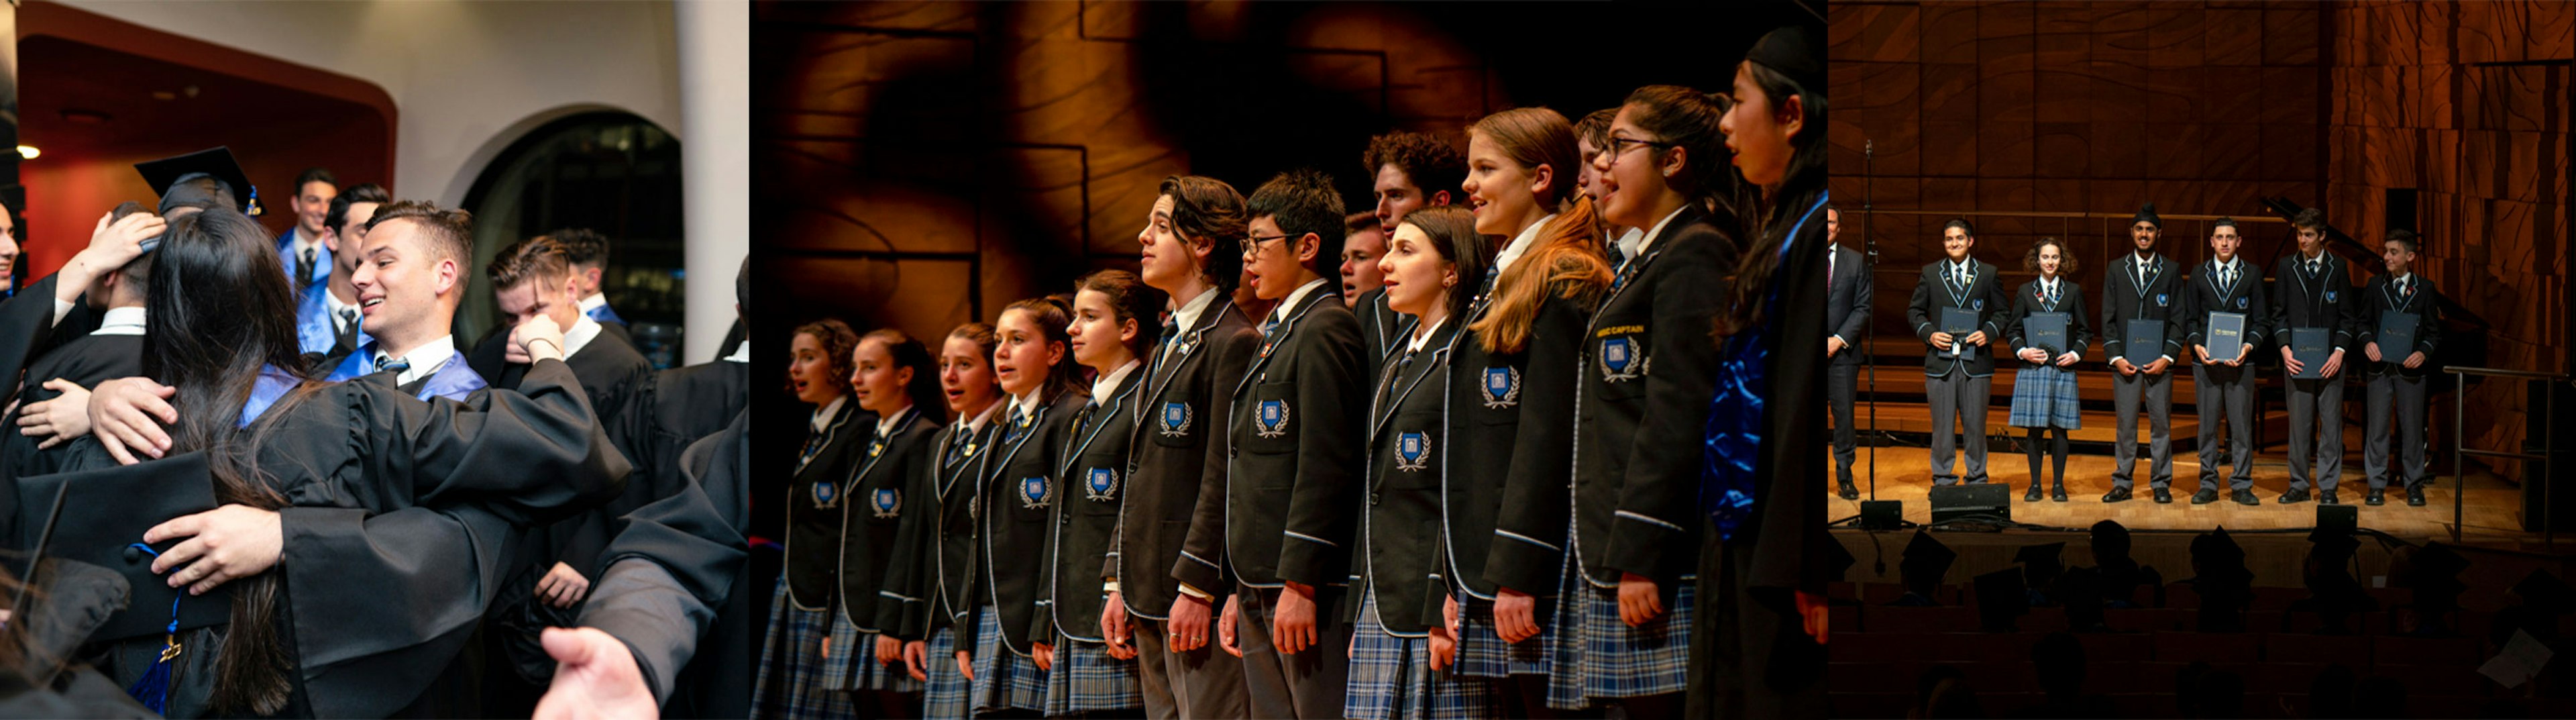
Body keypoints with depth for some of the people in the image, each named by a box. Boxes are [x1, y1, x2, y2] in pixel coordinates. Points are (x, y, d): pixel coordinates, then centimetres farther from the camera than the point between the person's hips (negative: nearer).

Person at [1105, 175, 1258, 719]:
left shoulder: (1234, 343, -11)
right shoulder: (1169, 343, 19)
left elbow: (1225, 482, -16)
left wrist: (1197, 590, -18)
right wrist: (1120, 584, 16)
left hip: (1198, 597, -9)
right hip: (1150, 594, 9)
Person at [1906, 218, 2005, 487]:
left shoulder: (1988, 273, 8)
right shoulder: (1930, 273, 8)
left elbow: (2001, 312, 10)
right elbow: (1914, 311, 11)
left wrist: (1988, 333, -9)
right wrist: (1929, 333, -7)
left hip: (1976, 360, 0)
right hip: (1941, 360, 0)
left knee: (1975, 424, 4)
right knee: (1942, 424, 3)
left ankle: (1977, 478, 15)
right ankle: (1942, 478, 12)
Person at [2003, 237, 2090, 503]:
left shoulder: (2073, 291, 8)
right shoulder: (2025, 292, 7)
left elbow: (2085, 330, 11)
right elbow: (2012, 329, 9)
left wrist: (2076, 353, -4)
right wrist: (2022, 351, -7)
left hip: (2063, 369, 0)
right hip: (2033, 369, 0)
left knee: (2059, 428, 1)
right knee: (2034, 428, 0)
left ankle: (2058, 485, 10)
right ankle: (2035, 485, 8)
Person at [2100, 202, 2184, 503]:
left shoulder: (2171, 271, 6)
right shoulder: (2116, 270, 8)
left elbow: (2179, 318, 4)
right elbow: (2108, 317, 6)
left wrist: (2167, 357, -7)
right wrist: (2116, 357, -5)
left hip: (2159, 361, 0)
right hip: (2125, 359, 0)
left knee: (2161, 423, 2)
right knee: (2125, 424, 1)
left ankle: (2161, 484, 10)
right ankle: (2122, 483, 8)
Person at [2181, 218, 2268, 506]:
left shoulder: (2252, 274, 8)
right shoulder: (2199, 275, 10)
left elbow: (2261, 319, 6)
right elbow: (2190, 318, 10)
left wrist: (2248, 346, -10)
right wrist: (2197, 345, -8)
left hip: (2240, 361, -1)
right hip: (2206, 360, 1)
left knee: (2241, 425, -1)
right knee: (2207, 426, 3)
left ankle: (2241, 486, 6)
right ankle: (2208, 485, 10)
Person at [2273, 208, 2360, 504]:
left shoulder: (2338, 268, 4)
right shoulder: (2287, 267, 6)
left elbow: (2348, 316, 4)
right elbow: (2278, 314, 7)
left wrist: (2340, 351, -8)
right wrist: (2285, 349, -7)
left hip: (2329, 358, -1)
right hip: (2296, 358, 1)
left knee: (2331, 422, 0)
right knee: (2298, 422, 3)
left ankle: (2328, 487, 6)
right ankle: (2299, 484, 11)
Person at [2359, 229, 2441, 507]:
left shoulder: (2425, 288, 3)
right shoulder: (2375, 286, 7)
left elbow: (2434, 331, 3)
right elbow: (2364, 322, 9)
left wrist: (2423, 352, -15)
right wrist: (2368, 342, -12)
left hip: (2410, 367, -1)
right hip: (2380, 366, 1)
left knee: (2412, 428, 5)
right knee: (2377, 427, 2)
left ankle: (2414, 485, 14)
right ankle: (2377, 485, 8)